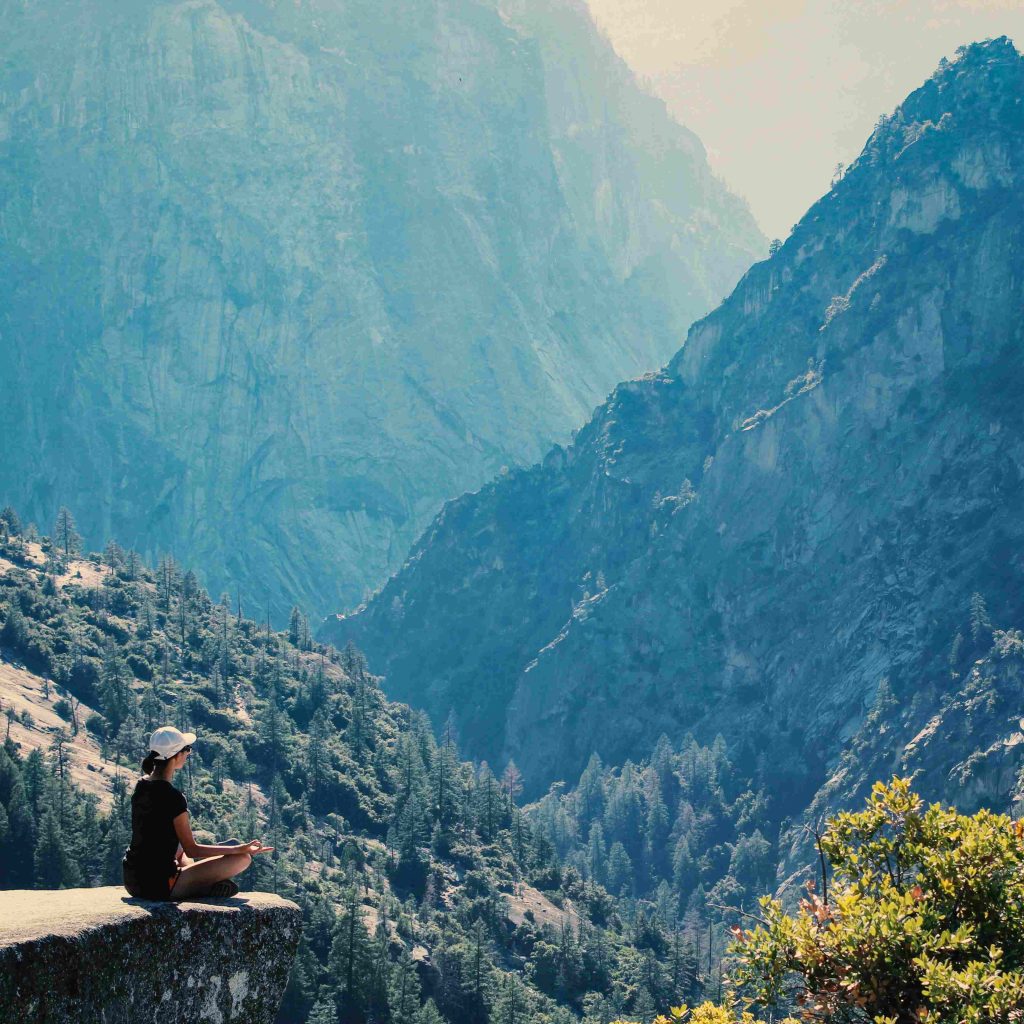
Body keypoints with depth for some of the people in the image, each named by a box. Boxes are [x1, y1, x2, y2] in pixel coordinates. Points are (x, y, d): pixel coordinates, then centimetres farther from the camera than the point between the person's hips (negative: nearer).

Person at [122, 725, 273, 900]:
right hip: (160, 887, -8)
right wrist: (239, 849, -10)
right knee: (243, 858, -5)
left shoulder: (141, 786, 4)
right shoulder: (172, 797, -20)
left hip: (131, 881, 8)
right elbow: (192, 850, -13)